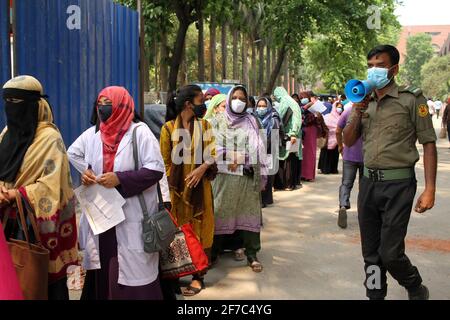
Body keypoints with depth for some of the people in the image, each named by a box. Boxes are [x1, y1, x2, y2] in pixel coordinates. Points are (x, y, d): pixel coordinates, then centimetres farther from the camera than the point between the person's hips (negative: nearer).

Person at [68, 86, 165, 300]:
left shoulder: (139, 132, -7)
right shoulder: (92, 134, 9)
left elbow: (156, 169, -12)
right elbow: (72, 154, 25)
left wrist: (120, 179, -19)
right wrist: (85, 171, 5)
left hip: (132, 218, -5)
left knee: (132, 272, -2)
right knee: (103, 270, 11)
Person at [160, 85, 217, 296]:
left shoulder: (205, 125, 6)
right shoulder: (169, 127, 0)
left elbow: (212, 154, 1)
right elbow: (165, 161, 1)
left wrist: (201, 168, -17)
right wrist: (170, 184, -6)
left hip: (199, 185, 1)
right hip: (177, 186, -1)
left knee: (199, 228, 3)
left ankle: (198, 275, 10)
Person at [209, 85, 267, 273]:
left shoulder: (251, 122, 10)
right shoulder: (218, 121, 8)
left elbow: (257, 149, 5)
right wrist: (231, 159, -12)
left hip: (247, 175, 1)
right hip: (223, 175, 0)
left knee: (248, 213, 1)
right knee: (220, 213, 1)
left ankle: (252, 255, 8)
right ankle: (214, 252, 13)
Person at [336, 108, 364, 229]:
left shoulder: (347, 112, -4)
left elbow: (338, 131, 0)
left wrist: (340, 146, 15)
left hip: (349, 155, 0)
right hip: (366, 156, 0)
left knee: (346, 184, 2)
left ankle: (343, 206, -20)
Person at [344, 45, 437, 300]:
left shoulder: (411, 99, -6)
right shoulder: (365, 102, 10)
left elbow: (429, 143, -8)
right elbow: (348, 141, 11)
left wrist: (430, 189, -16)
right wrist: (358, 113, -7)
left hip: (398, 184, -5)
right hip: (369, 182, 6)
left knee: (390, 253, -5)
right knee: (371, 252, 11)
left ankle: (417, 290, 24)